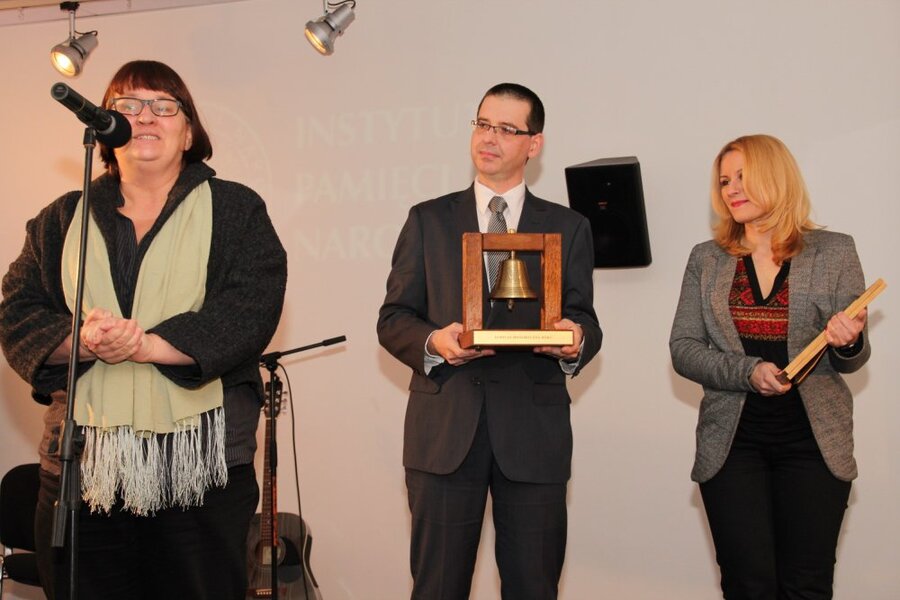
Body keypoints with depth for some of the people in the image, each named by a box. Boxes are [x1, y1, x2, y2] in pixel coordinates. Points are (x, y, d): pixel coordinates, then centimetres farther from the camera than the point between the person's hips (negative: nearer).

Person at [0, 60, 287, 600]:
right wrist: (82, 342, -15)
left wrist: (146, 344, -18)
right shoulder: (63, 219, 15)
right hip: (82, 467, 3)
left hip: (202, 466, -2)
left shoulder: (236, 210, 6)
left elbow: (251, 310, -8)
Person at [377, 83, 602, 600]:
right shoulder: (429, 221, 10)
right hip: (444, 429, 0)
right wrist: (432, 342, -13)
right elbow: (393, 319, 8)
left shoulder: (569, 228, 11)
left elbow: (585, 321, 8)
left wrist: (577, 341, -16)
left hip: (534, 434, 0)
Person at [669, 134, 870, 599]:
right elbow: (683, 350, 2)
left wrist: (848, 342, -17)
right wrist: (748, 373, -14)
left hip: (813, 441, -1)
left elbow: (851, 360, 7)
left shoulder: (834, 252, 3)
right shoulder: (706, 259, 7)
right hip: (733, 441, 1)